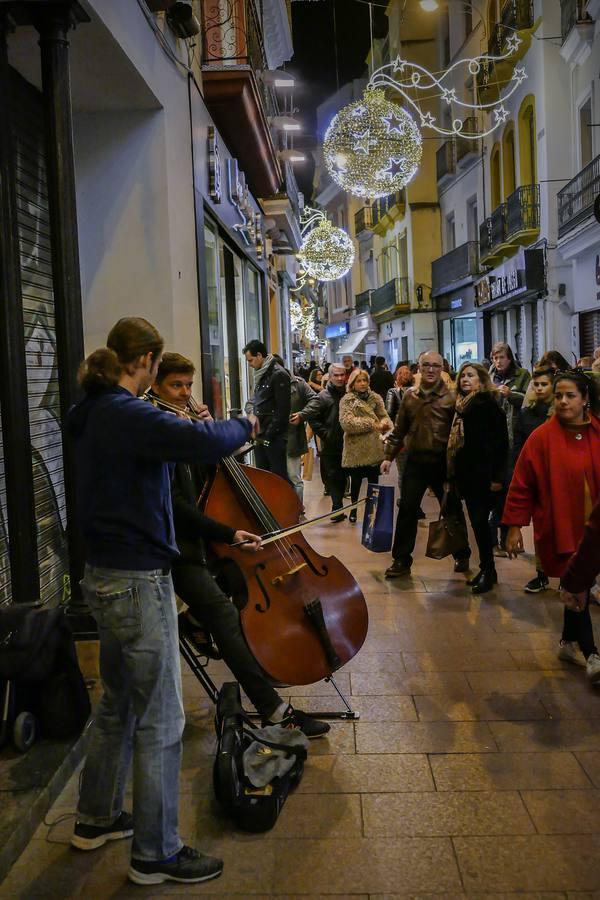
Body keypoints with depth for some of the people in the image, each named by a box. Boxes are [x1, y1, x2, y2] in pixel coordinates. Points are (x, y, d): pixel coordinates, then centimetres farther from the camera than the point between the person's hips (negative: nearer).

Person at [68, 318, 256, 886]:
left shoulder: (94, 416, 8)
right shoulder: (129, 416, -22)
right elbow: (206, 443, -31)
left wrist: (189, 425, 10)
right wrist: (243, 425, -11)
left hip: (106, 577, 10)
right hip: (138, 583, -10)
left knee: (118, 704, 24)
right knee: (161, 722, 4)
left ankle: (96, 818, 40)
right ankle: (155, 854, 18)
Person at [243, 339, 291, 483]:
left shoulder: (278, 374, -12)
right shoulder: (261, 375, 14)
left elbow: (283, 409, -17)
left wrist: (269, 435, -16)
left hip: (274, 438, -8)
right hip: (261, 437, 8)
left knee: (279, 477, -4)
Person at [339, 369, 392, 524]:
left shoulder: (375, 398, 7)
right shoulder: (347, 400, -4)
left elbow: (384, 416, 4)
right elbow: (347, 423, -17)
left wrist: (385, 423, -21)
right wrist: (371, 424, -21)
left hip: (374, 448, 3)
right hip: (356, 449, -2)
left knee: (374, 481, 8)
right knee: (356, 482, 9)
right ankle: (353, 509, 29)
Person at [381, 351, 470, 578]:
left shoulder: (451, 397, -4)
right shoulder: (410, 395, 7)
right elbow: (399, 429, 12)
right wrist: (389, 455, 8)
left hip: (443, 461, -2)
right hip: (416, 460, 3)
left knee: (452, 509, 11)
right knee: (407, 509, 0)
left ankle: (461, 555, 29)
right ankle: (401, 560, 9)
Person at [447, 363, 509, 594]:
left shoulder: (489, 406, -9)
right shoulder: (461, 405, 13)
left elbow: (501, 443, -12)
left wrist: (498, 476, -15)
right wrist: (453, 472, 13)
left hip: (483, 474, -7)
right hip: (465, 474, 7)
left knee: (479, 520, -5)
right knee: (476, 521, 11)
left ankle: (488, 570, 7)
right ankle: (486, 568, 20)